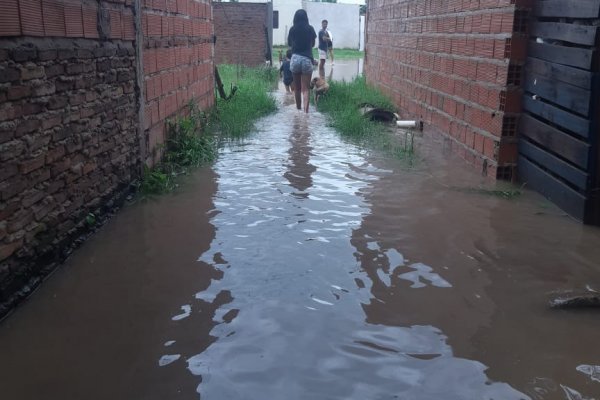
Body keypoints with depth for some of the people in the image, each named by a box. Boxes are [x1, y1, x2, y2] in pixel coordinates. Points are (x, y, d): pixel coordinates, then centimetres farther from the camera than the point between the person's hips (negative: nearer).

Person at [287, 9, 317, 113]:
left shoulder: (292, 29, 1)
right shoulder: (310, 29, 1)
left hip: (295, 59, 1)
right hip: (307, 59, -1)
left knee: (297, 88, 15)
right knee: (305, 88, -3)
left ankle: (299, 109, 26)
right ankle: (306, 110, -17)